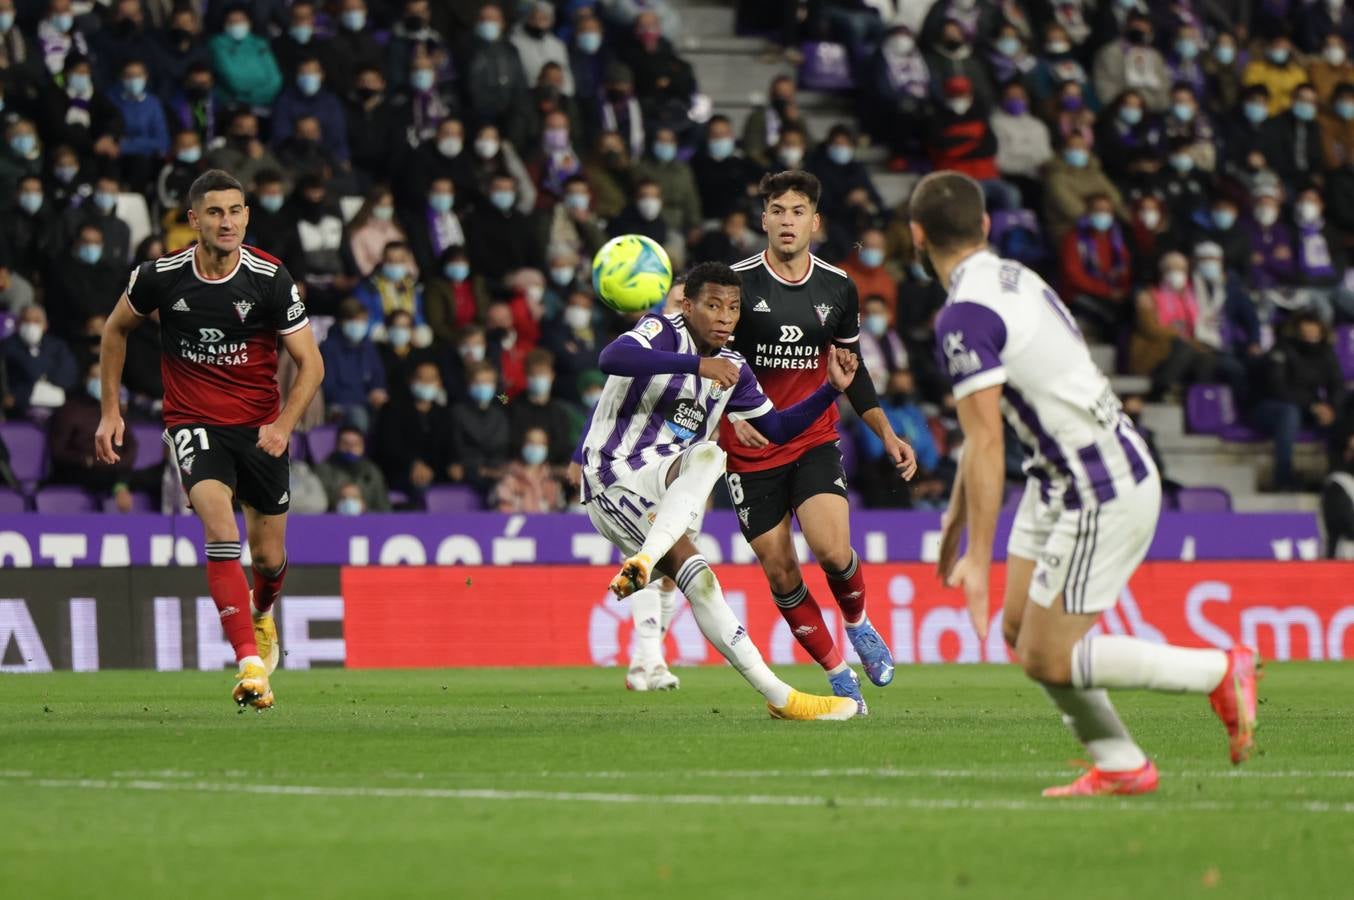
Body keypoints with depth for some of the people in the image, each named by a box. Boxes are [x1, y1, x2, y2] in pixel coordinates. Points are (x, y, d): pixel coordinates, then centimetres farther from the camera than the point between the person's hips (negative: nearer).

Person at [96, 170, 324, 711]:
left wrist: (284, 425, -21)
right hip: (193, 423, -1)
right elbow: (116, 329, 10)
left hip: (259, 427, 1)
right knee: (222, 533, -25)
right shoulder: (161, 276, -10)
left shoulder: (270, 280, -12)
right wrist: (110, 411, 8)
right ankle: (250, 665, -29)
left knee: (269, 557, 8)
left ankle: (262, 614, 46)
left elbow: (310, 363, -6)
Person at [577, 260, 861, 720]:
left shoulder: (733, 368, 14)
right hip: (613, 476, -7)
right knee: (693, 573, -26)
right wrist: (697, 365, -38)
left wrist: (832, 389, 7)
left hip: (666, 482, 7)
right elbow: (611, 358, -31)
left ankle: (644, 562, -44)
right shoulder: (664, 331, -9)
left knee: (708, 455, -26)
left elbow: (778, 428, 22)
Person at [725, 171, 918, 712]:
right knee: (780, 572, -2)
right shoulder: (738, 282, -8)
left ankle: (858, 624, 12)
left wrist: (886, 434, 11)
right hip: (751, 450, -1)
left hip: (815, 442, 1)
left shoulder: (838, 288, 3)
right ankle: (838, 674, 13)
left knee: (832, 550, -20)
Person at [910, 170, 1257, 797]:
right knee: (1019, 630, 11)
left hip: (1105, 495, -9)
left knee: (1046, 659, -4)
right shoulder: (1015, 279, 10)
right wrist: (957, 511, 30)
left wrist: (978, 558, -20)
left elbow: (987, 443, -23)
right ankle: (1120, 766, 14)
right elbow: (987, 423, 21)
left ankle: (1219, 672, 3)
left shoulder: (964, 316, -19)